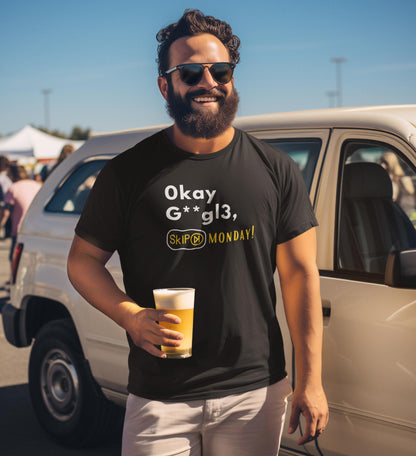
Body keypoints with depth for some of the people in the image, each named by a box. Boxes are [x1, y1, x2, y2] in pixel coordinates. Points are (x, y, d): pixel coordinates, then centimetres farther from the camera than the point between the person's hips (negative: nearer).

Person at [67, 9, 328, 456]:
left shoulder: (275, 169, 3)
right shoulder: (129, 172, 0)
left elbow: (300, 273, 2)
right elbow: (83, 260, 5)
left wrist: (310, 380, -2)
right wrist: (130, 316, -15)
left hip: (257, 391, 1)